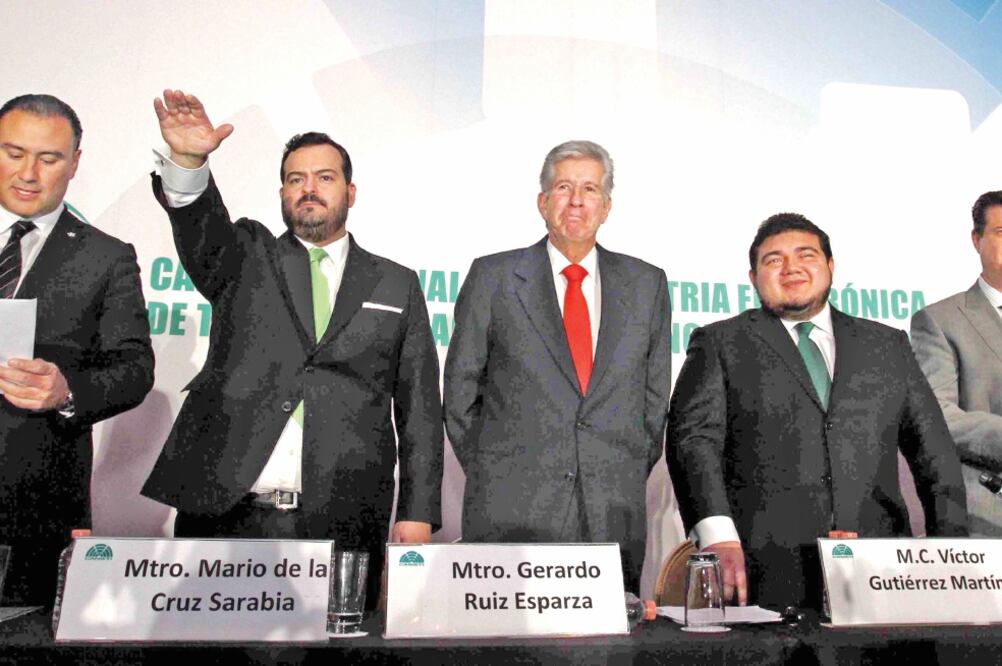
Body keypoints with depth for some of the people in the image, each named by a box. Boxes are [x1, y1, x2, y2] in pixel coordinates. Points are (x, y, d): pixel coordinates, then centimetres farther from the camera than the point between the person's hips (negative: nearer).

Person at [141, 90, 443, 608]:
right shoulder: (247, 257, 15)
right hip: (221, 511, 1)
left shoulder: (396, 285, 12)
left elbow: (419, 409, 8)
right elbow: (201, 232, -9)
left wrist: (418, 512, 1)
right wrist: (188, 162, -28)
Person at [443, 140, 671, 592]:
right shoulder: (493, 277, 3)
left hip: (615, 515, 2)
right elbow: (460, 387, 5)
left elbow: (655, 393, 13)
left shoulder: (646, 284, 10)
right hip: (510, 510, -2)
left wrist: (632, 479, 9)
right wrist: (490, 475, 2)